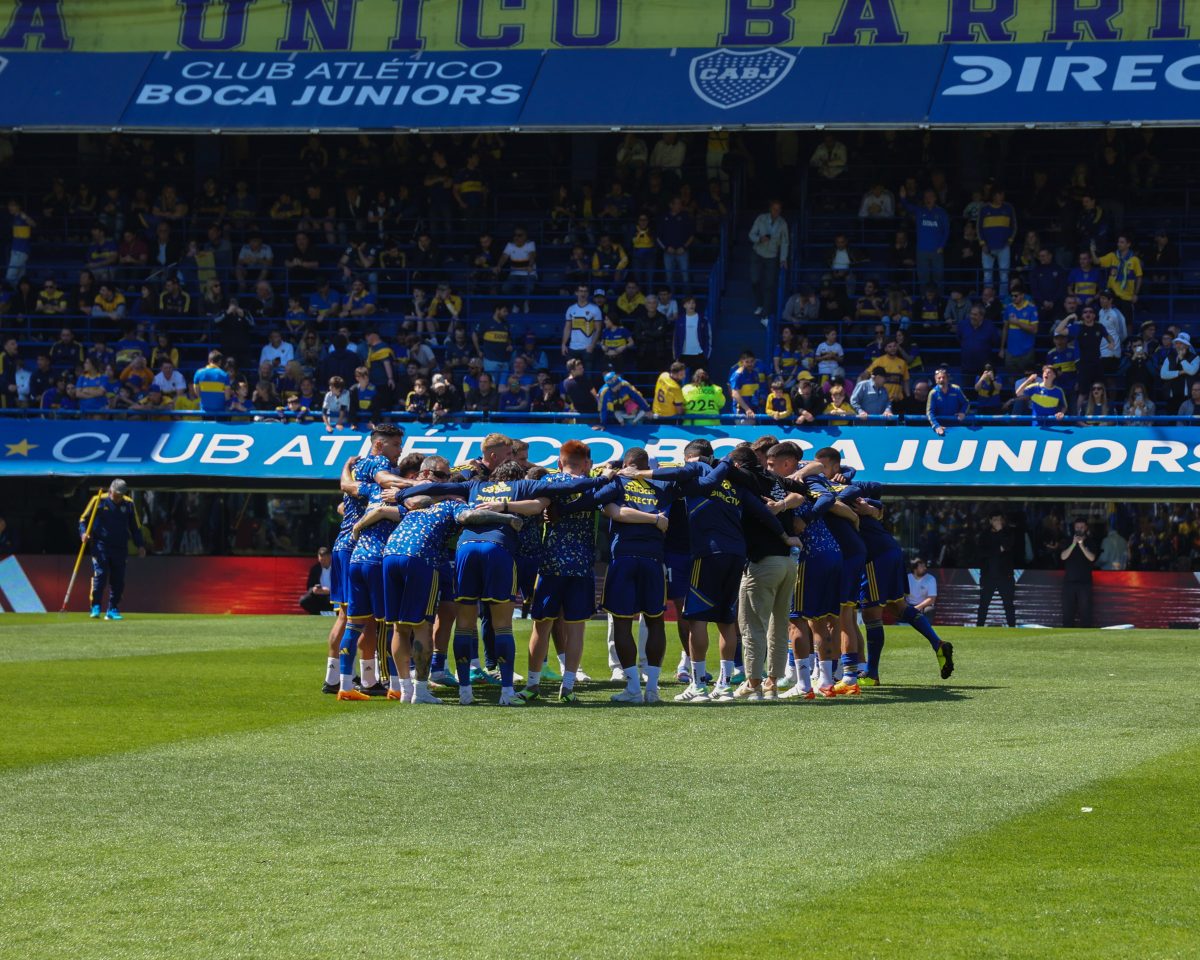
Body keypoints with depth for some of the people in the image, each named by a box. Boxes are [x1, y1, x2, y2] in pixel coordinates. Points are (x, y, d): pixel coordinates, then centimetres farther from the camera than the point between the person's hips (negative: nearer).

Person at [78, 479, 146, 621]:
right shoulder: (98, 500, -1)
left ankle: (112, 610, 11)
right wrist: (83, 533, -13)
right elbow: (83, 519, 4)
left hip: (120, 549, 3)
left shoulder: (128, 504, 7)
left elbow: (135, 526, 14)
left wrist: (140, 545, 7)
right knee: (99, 575, -14)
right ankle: (95, 608, -9)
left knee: (118, 580, 3)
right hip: (101, 546, -3)